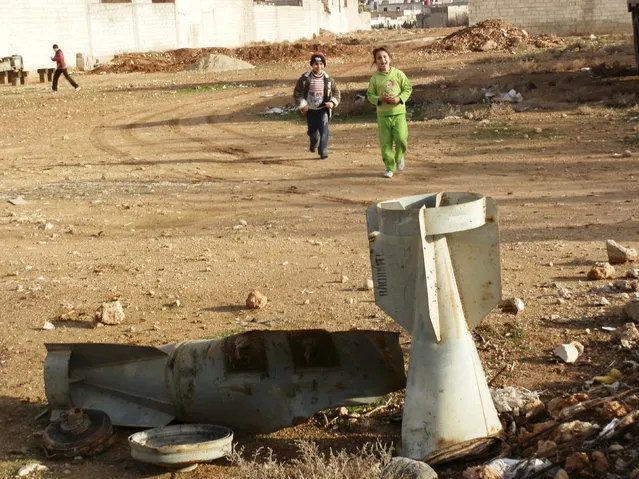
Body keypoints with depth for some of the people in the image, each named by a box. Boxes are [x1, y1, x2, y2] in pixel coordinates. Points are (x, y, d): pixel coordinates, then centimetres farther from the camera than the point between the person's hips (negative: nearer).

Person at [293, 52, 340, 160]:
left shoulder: (328, 79, -4)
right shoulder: (305, 78, -8)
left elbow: (336, 92, 8)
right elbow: (297, 93, 0)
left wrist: (332, 102, -11)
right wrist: (302, 105, -11)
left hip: (323, 109, 0)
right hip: (310, 109, 0)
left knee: (324, 129, -17)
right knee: (312, 131, 11)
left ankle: (323, 151, -13)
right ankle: (313, 143, 44)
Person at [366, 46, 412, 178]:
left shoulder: (398, 74, 0)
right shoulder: (374, 78, 2)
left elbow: (408, 88, 4)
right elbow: (370, 95, 5)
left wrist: (399, 99, -12)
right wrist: (380, 99, -15)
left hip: (398, 112, -1)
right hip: (383, 114, 1)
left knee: (401, 138, -13)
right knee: (385, 142, 0)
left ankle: (400, 157, 18)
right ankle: (389, 167, 12)